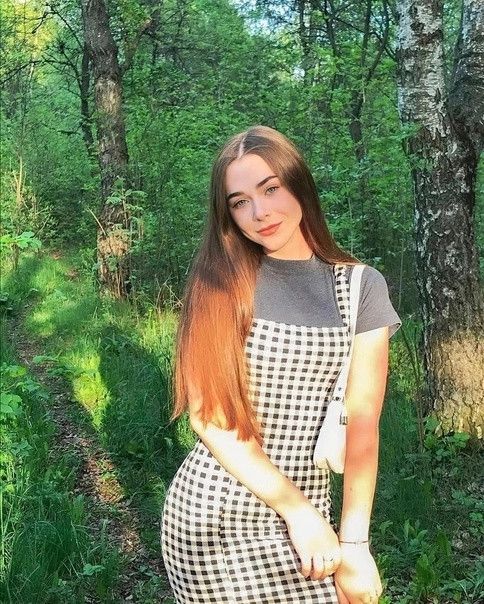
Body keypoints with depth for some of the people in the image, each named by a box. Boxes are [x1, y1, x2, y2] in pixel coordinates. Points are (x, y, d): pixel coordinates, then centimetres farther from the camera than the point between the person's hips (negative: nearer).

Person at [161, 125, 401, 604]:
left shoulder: (360, 286, -2)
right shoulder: (218, 282, -6)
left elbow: (362, 424, -6)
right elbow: (208, 414, -11)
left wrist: (353, 542, -9)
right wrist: (298, 508, -13)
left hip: (306, 512, 2)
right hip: (212, 516, -1)